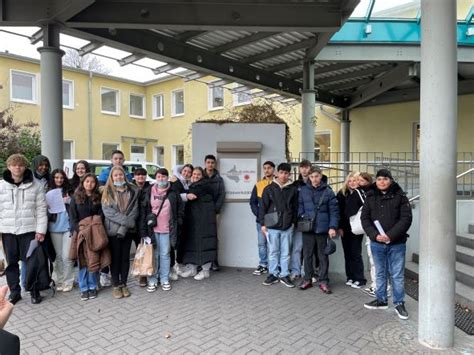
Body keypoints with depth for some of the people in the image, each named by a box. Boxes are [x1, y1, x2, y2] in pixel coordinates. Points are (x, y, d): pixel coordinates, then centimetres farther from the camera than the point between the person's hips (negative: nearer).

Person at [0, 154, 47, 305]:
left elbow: (41, 210, -3)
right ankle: (14, 291, 26)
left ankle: (34, 291, 18)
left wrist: (40, 230, -8)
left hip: (29, 230, -2)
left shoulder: (35, 186, -3)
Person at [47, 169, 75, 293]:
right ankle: (59, 281, 20)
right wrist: (49, 207, -11)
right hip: (54, 228, 1)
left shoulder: (69, 191, 6)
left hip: (68, 227, -1)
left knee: (67, 256, -3)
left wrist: (69, 201, -9)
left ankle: (68, 282, 9)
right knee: (58, 256, 8)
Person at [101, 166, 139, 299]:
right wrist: (127, 221, -18)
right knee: (115, 257, 6)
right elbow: (108, 211, -10)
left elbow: (134, 210, -3)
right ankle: (116, 285, 18)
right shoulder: (107, 192, 0)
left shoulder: (133, 191, 3)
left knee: (125, 257, 9)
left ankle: (124, 284, 22)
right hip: (113, 230, -1)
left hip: (127, 230, 1)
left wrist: (124, 227, -13)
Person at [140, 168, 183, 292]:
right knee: (153, 255, 6)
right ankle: (152, 280, 17)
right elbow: (143, 209, 5)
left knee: (165, 254, 7)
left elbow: (180, 208, 9)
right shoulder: (149, 192, 4)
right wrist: (144, 227, -1)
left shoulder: (173, 193, 2)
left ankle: (165, 280, 19)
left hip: (167, 229, 0)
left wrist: (177, 221, 3)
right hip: (152, 229, 0)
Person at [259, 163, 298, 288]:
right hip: (272, 226, -1)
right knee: (273, 252, 8)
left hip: (287, 227, 1)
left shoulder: (293, 189, 2)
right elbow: (263, 207, 0)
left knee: (285, 252, 9)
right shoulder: (269, 188, -2)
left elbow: (295, 207, 8)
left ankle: (284, 275, 21)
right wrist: (263, 223, -3)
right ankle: (273, 274, 20)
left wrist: (293, 221, 6)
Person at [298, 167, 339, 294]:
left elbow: (334, 211, -3)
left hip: (322, 228, -2)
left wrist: (332, 227, -10)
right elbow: (300, 208, 7)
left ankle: (323, 281, 19)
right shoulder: (303, 190, 2)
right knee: (307, 254, 10)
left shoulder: (328, 191, -3)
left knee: (323, 255, 9)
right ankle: (307, 279, 23)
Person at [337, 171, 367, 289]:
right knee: (347, 253, 12)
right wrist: (340, 227, 5)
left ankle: (359, 279, 13)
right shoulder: (342, 193, 7)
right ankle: (350, 276, 24)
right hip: (345, 228, 5)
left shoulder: (360, 192, -7)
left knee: (356, 253, 1)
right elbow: (339, 211, 8)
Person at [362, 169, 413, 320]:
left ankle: (399, 303, 20)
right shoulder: (370, 197, 5)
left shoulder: (400, 196, -3)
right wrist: (374, 235, -13)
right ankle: (381, 300, 28)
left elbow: (406, 218, -9)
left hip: (396, 243, -2)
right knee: (380, 273, 15)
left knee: (397, 275, 6)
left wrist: (390, 235, -18)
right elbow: (365, 218, 2)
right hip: (377, 243, 3)